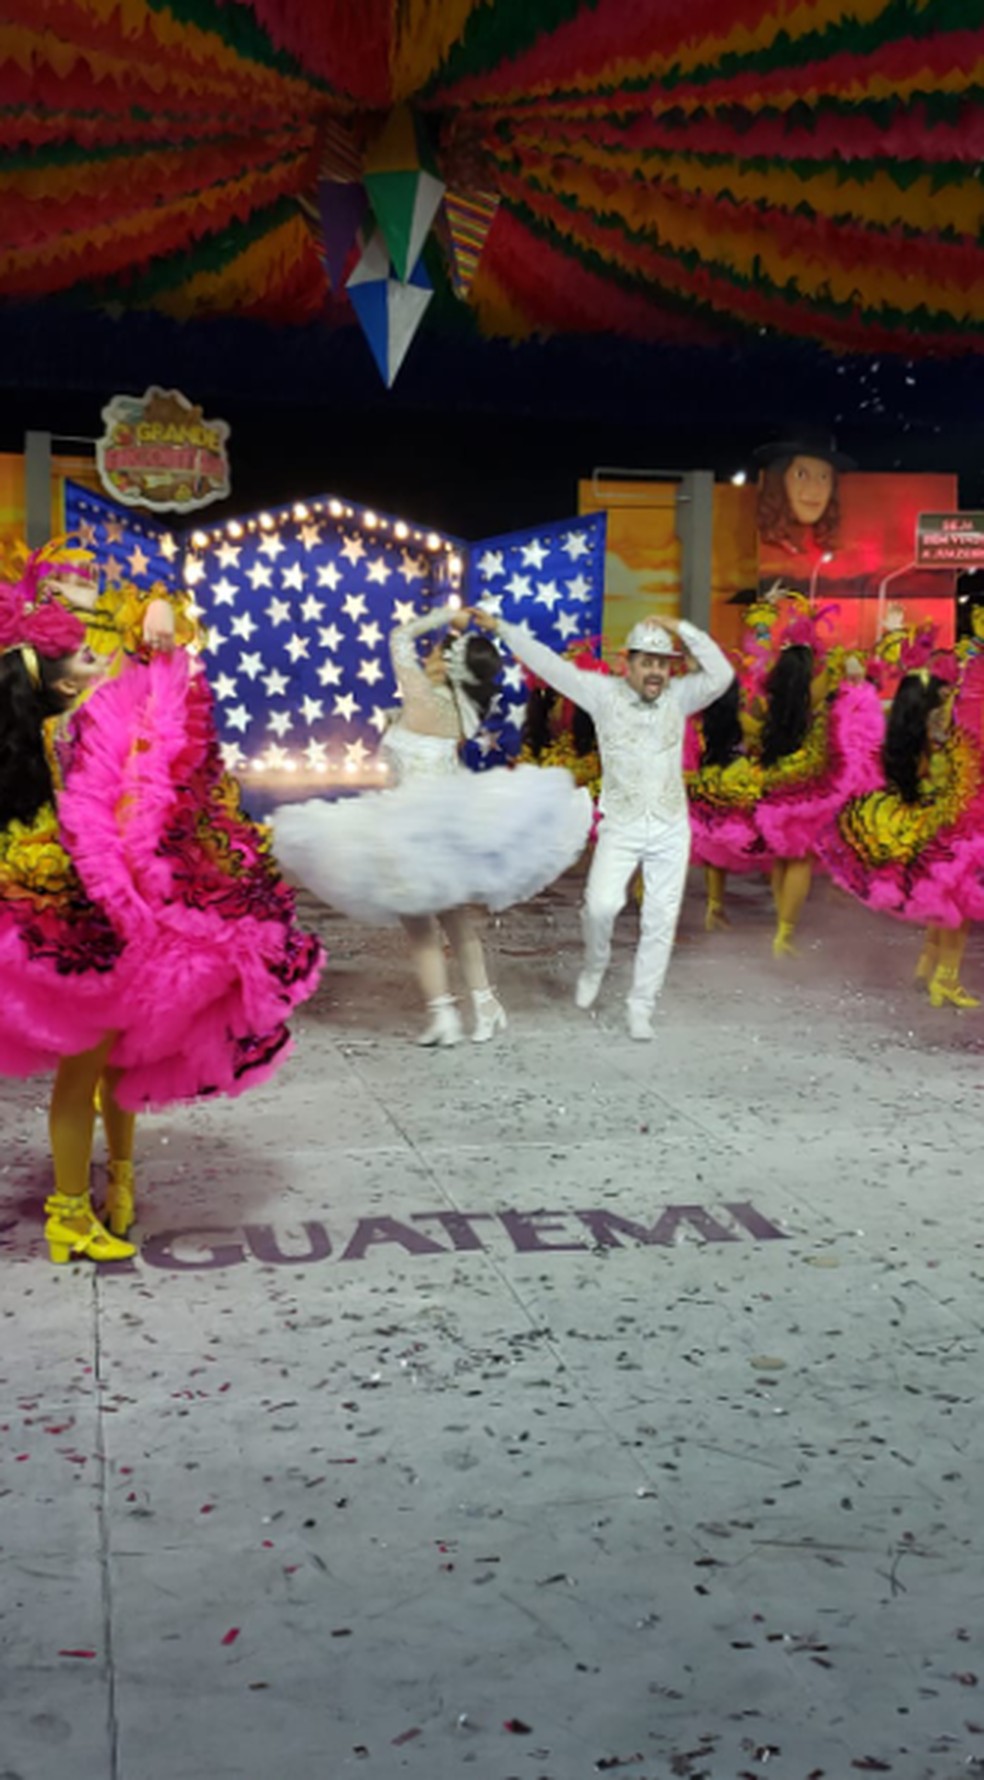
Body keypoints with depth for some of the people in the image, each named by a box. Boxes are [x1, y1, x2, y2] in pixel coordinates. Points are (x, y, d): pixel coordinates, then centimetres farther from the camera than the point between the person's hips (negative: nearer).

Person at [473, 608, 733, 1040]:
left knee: (660, 922, 3)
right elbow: (549, 664, -3)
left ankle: (640, 1009, 15)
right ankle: (594, 965, 11)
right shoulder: (605, 692, -3)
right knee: (601, 905, -21)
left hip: (671, 830, 2)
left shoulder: (678, 696, 2)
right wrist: (500, 628, -5)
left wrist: (682, 629, -17)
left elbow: (721, 675, -12)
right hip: (620, 829, -2)